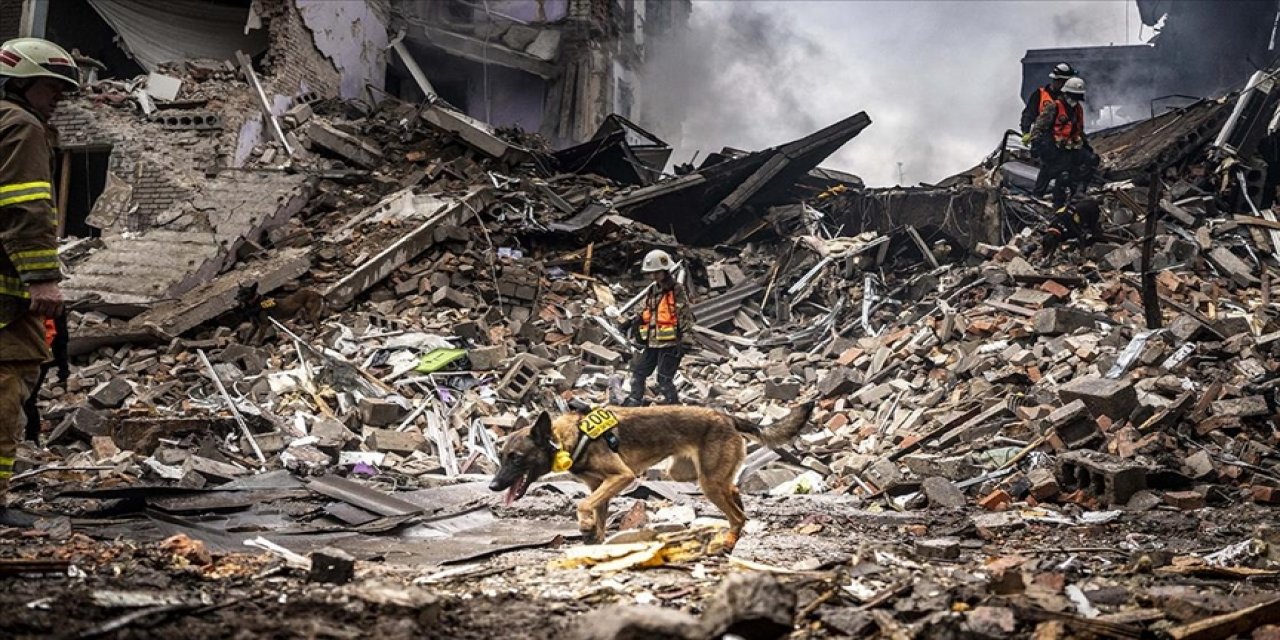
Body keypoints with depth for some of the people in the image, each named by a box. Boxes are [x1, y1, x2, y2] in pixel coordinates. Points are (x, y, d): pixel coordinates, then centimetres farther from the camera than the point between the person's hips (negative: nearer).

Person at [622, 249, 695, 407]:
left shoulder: (677, 291, -10)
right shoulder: (652, 290, 12)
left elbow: (686, 316, -12)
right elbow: (646, 311, 24)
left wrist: (684, 340, -16)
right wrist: (637, 320, 8)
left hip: (670, 343, -8)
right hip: (652, 342, 8)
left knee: (664, 379, -6)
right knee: (638, 371, 14)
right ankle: (635, 399, 27)